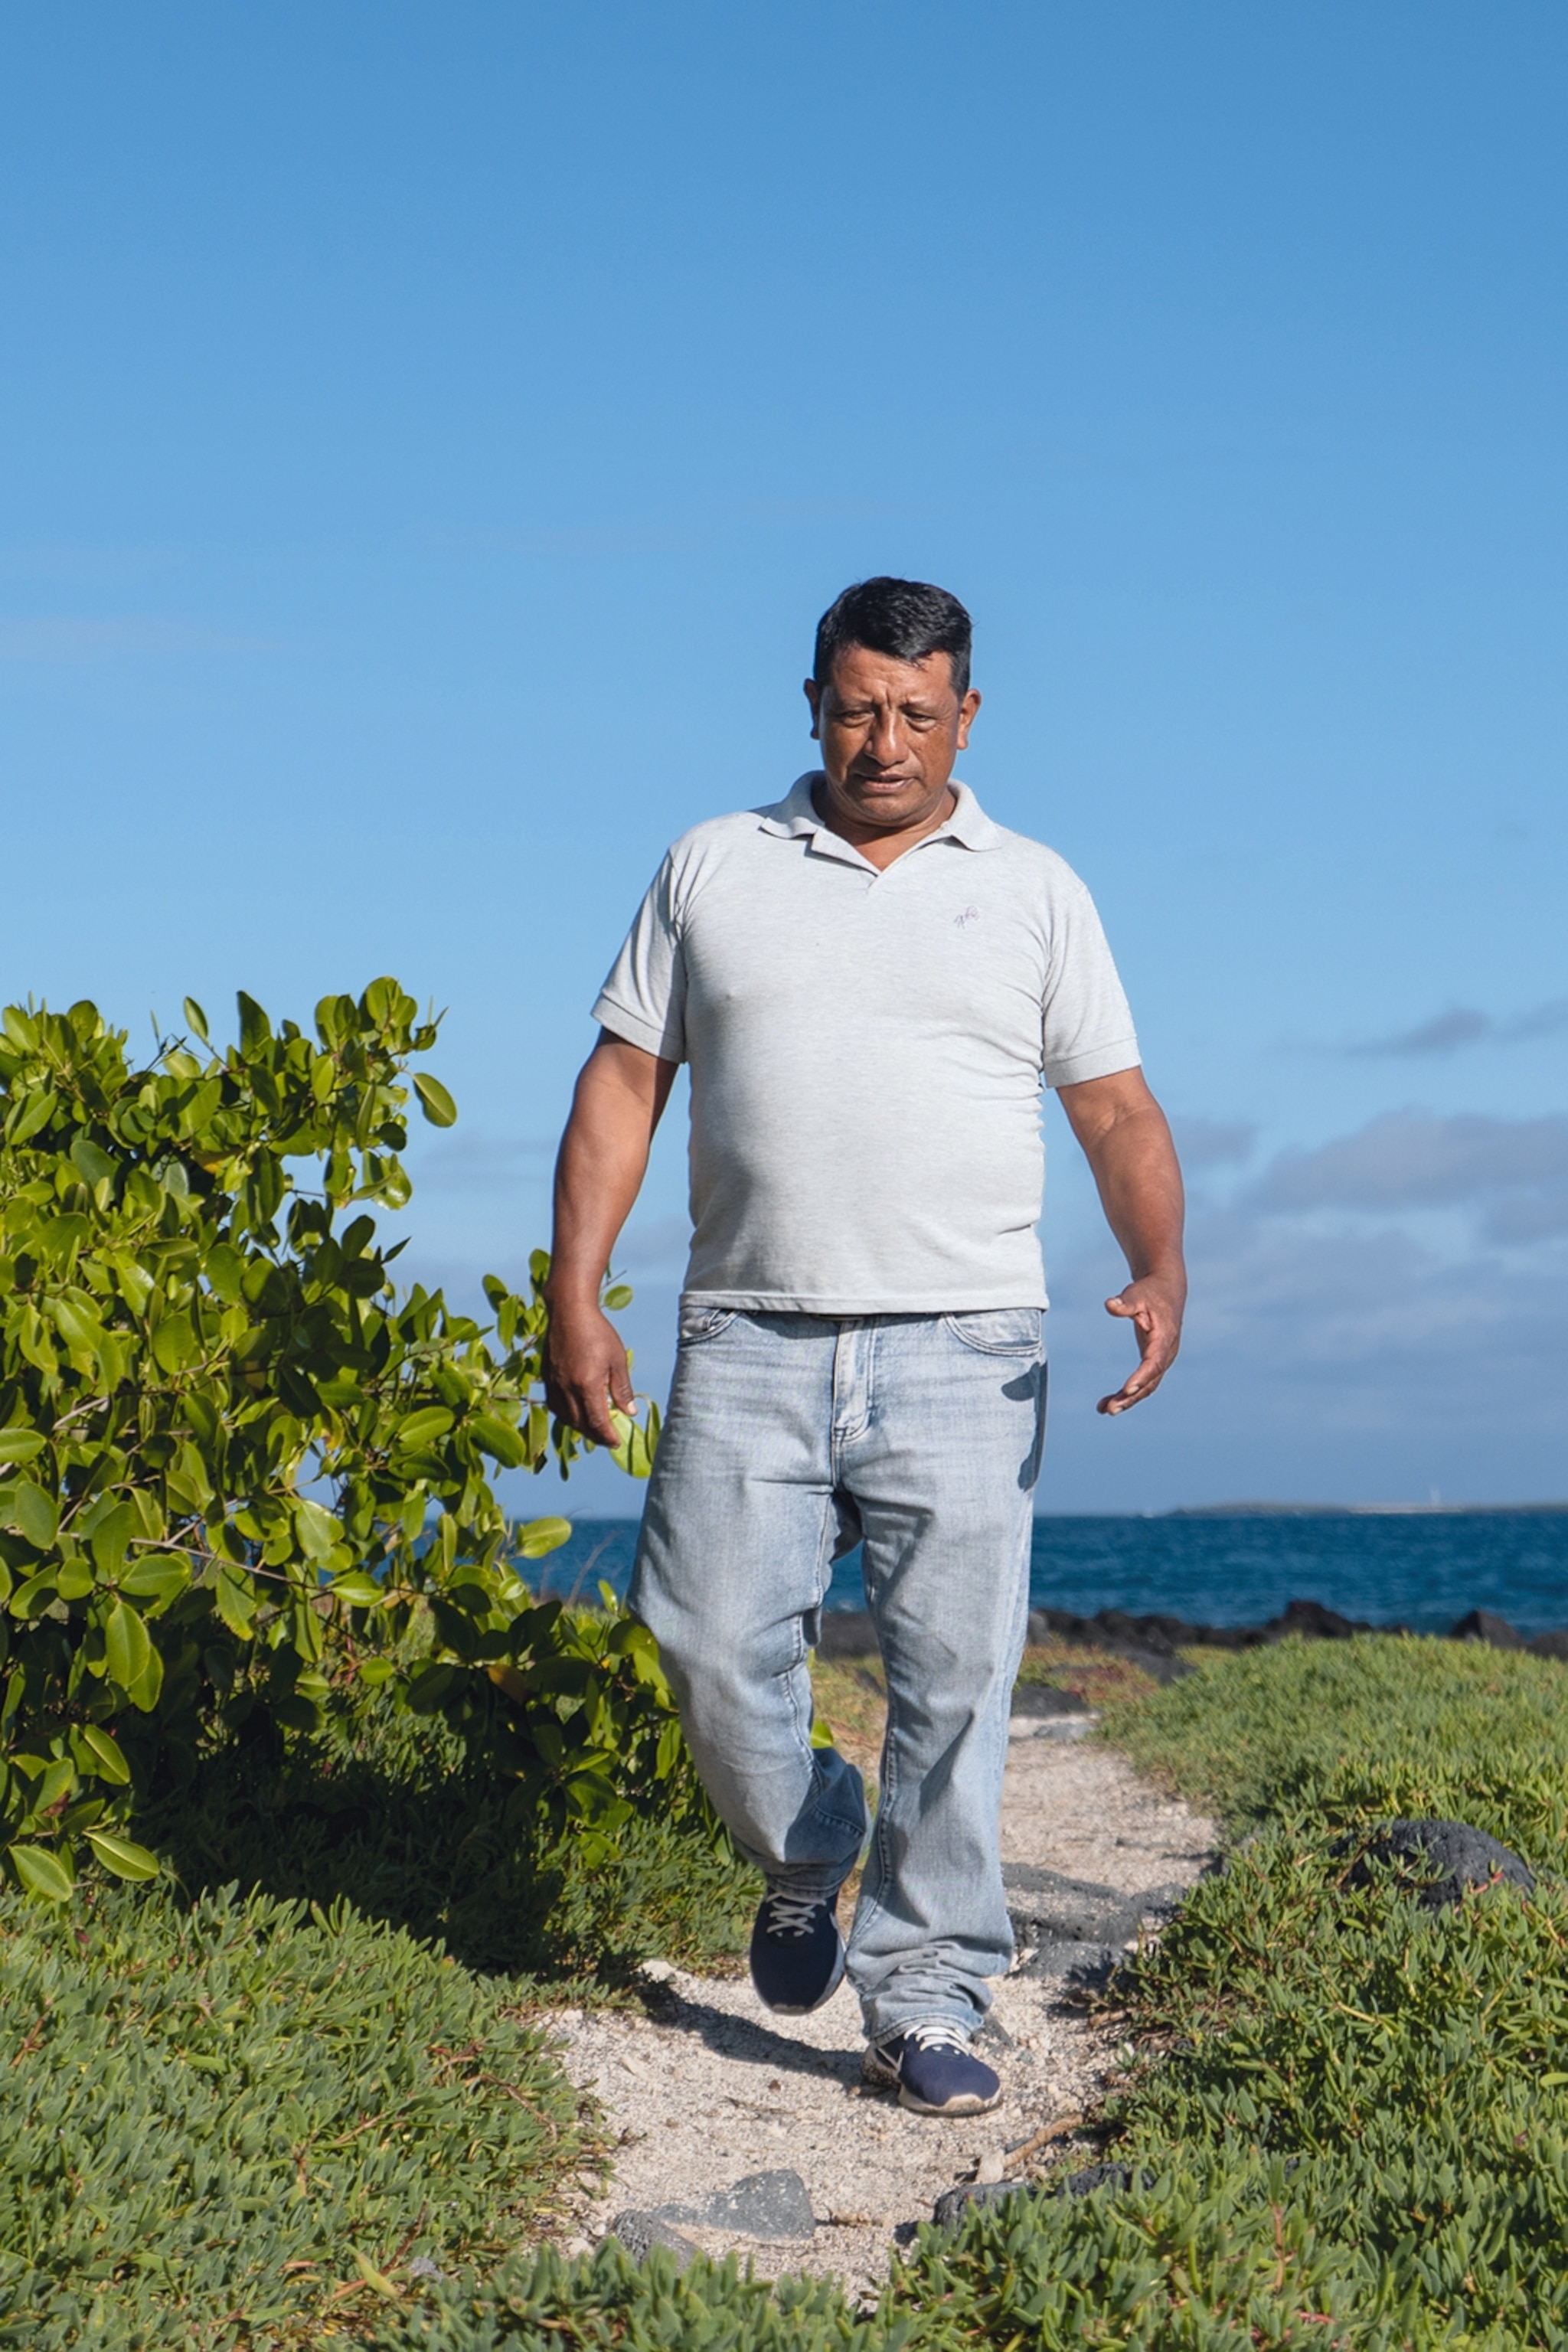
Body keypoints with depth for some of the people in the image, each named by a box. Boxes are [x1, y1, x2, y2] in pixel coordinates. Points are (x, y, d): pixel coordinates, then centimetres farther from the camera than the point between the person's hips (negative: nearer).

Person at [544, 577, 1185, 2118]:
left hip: (961, 1353, -1)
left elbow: (1118, 1111, 8)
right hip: (747, 1347, 1)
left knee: (952, 1677, -6)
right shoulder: (712, 870, 13)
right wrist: (575, 1296, 1)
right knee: (715, 1649, -4)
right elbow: (623, 1083, 11)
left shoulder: (1035, 892, 11)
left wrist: (1160, 1270, -11)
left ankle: (927, 2003, 5)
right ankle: (803, 1859, 27)